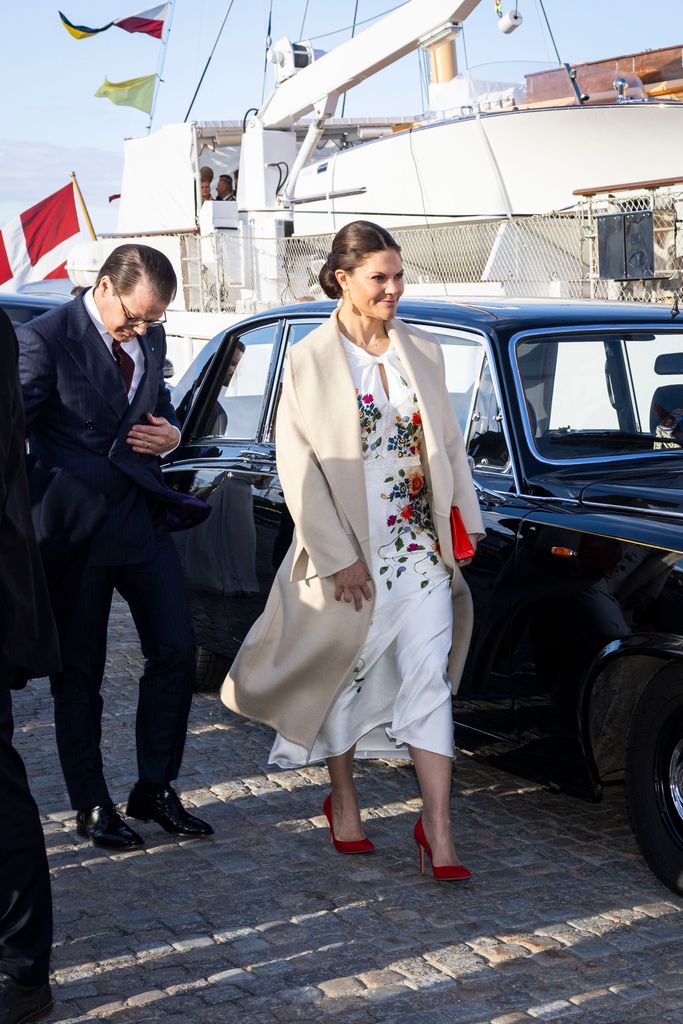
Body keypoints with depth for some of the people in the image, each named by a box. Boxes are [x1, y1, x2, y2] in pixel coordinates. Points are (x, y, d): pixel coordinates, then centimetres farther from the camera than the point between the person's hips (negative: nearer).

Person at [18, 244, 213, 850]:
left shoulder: (151, 339, 7)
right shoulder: (45, 339, -12)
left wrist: (170, 434, 0)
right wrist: (36, 512, -18)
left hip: (143, 519, 6)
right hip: (77, 527, -6)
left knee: (176, 649, 5)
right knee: (79, 673, 6)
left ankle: (155, 789, 20)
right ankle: (91, 806, 19)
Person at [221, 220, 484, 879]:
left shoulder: (423, 352, 8)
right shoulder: (309, 359, -4)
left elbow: (449, 444, 14)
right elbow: (296, 466, -8)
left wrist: (465, 521, 6)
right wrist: (338, 557, -13)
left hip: (422, 549, 3)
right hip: (349, 552, -3)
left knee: (429, 680, -3)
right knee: (346, 678, 10)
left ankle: (437, 829, -1)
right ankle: (342, 802, 31)